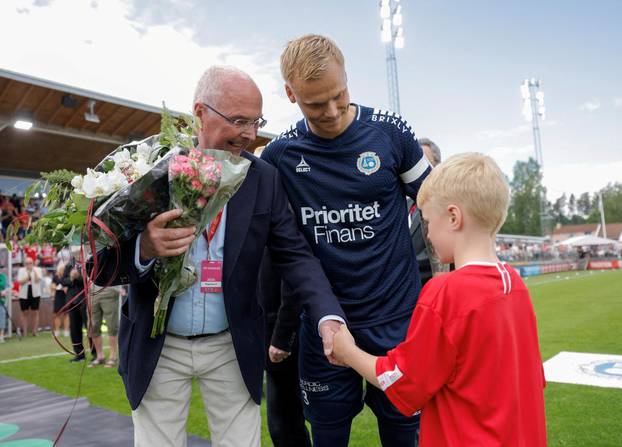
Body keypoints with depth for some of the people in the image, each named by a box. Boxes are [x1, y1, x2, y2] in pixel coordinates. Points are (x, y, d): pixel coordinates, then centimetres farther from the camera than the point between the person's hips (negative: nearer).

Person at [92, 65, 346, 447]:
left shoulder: (265, 178, -4)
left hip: (233, 347, 1)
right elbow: (101, 264, -9)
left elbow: (294, 254, -6)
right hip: (157, 347, 0)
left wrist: (329, 316, -21)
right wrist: (144, 249, -32)